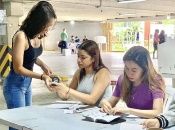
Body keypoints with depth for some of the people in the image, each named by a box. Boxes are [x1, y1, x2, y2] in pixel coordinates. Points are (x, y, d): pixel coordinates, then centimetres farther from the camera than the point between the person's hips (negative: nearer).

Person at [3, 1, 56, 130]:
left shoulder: (38, 35, -4)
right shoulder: (21, 36, -26)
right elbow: (18, 68, -23)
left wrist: (43, 65, -4)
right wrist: (42, 77, -28)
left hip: (27, 82, 8)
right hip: (15, 85, -8)